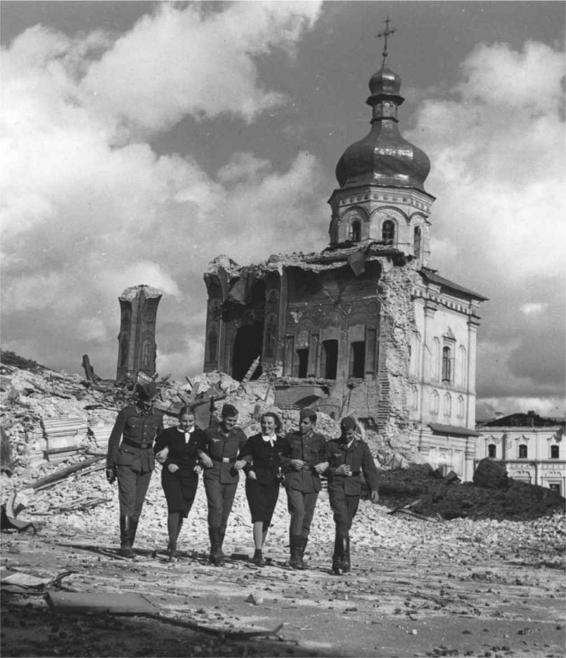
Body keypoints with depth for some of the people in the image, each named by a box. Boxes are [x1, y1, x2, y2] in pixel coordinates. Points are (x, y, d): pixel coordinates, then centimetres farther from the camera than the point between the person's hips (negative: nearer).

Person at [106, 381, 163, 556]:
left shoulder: (157, 415, 2)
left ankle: (129, 544, 14)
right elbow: (114, 439, -3)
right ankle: (125, 544, -15)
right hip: (126, 461, -4)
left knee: (138, 504, 6)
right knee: (128, 502, -14)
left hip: (146, 463, 4)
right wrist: (110, 466, -3)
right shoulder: (126, 413, -9)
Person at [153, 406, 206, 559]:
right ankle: (173, 546, -18)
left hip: (190, 477, 3)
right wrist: (168, 464, -9)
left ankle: (172, 543, 26)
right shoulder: (169, 434, -4)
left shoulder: (200, 435, 2)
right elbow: (157, 451, 4)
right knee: (175, 508, -18)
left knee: (182, 512, 8)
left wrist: (199, 465, -3)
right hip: (172, 476, -3)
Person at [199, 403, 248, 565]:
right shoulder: (210, 432, -4)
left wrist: (243, 462, -3)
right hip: (213, 474, -3)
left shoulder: (239, 435, 3)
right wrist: (203, 456, -6)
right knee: (216, 509, -18)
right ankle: (216, 549, -16)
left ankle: (216, 550, 16)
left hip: (231, 476, 3)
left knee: (225, 513, 4)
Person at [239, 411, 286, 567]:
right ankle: (259, 553, -17)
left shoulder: (282, 443, 8)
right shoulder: (253, 441, 1)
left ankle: (258, 551, 20)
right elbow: (242, 457, 6)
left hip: (272, 484, 3)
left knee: (267, 520, 7)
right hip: (256, 482, -3)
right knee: (258, 517, -14)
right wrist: (249, 470, -7)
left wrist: (281, 471, -2)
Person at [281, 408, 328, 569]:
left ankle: (299, 556, 15)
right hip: (293, 480, -2)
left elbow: (325, 459, 15)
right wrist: (291, 462, -7)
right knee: (298, 513, -20)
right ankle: (294, 555, -16)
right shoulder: (291, 438, 6)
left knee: (307, 519, 4)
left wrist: (323, 465, -7)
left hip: (312, 482, 2)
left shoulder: (320, 440, 7)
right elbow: (281, 458, 13)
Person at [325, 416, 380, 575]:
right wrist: (336, 471, -14)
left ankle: (337, 561, 22)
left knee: (345, 525, 9)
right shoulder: (332, 445, 2)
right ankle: (344, 560, -20)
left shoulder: (362, 447, 6)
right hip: (336, 488, -2)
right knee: (342, 522, -18)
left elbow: (369, 468, 0)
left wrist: (374, 489, -12)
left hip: (353, 490, 2)